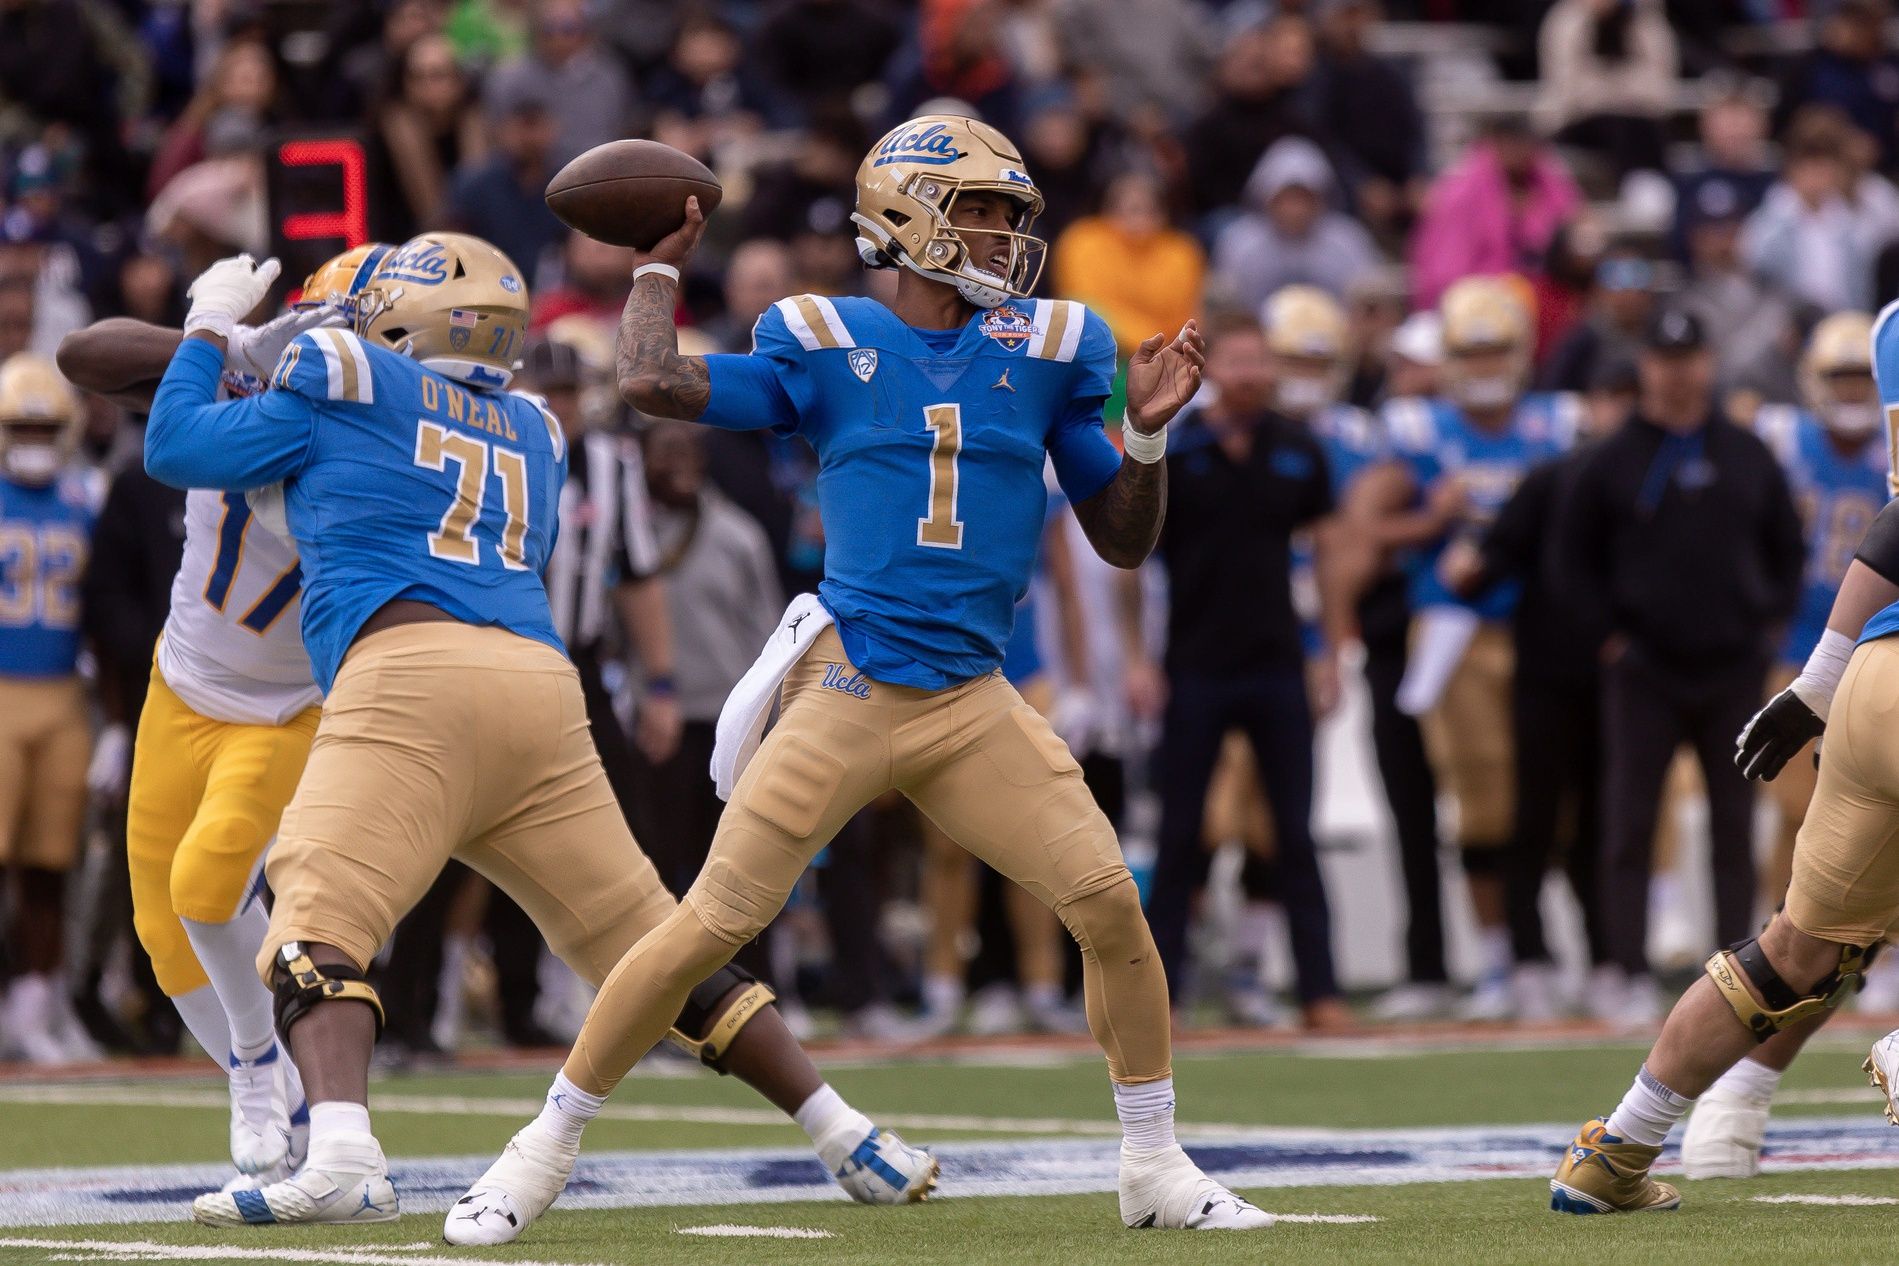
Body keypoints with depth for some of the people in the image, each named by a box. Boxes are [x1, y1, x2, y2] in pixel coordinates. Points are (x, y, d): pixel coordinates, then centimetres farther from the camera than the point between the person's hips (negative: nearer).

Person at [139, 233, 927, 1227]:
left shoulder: (344, 386, 13)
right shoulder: (532, 436, 28)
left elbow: (175, 449, 21)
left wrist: (211, 327, 36)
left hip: (410, 670, -6)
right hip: (542, 686, 6)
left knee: (316, 928, -15)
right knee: (651, 944, 12)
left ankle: (341, 1154, -41)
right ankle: (849, 1137, 10)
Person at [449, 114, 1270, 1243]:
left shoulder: (1045, 353, 9)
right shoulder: (829, 346, 2)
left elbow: (1124, 541, 13)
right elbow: (655, 384, -11)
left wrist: (1148, 432, -4)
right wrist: (662, 266, 5)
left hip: (974, 705, 3)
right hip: (846, 690, -3)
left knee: (1110, 903, -8)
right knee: (714, 924, -6)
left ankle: (1157, 1171, 8)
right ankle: (548, 1148, 8)